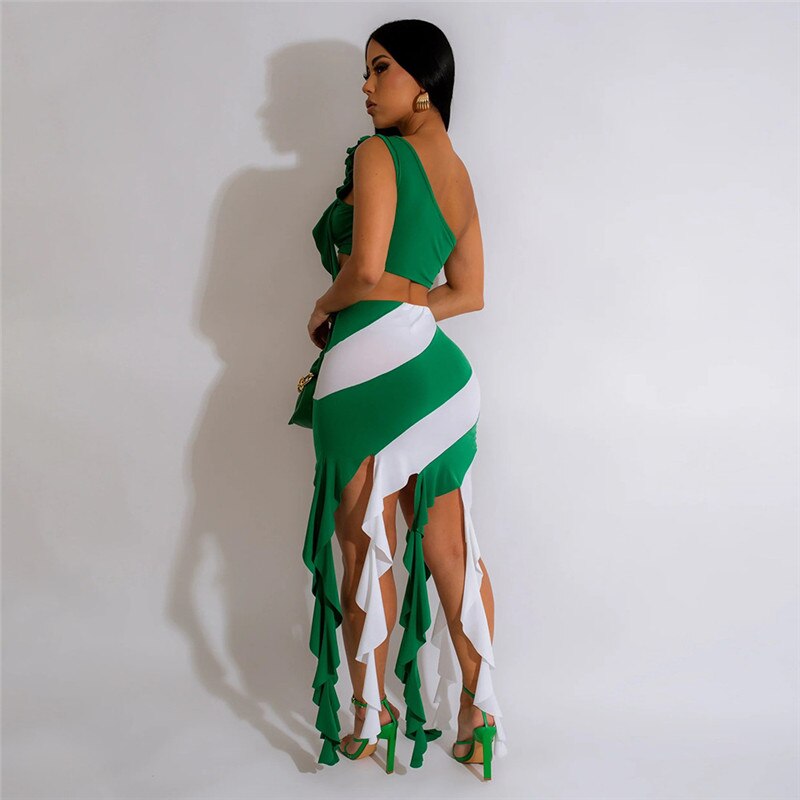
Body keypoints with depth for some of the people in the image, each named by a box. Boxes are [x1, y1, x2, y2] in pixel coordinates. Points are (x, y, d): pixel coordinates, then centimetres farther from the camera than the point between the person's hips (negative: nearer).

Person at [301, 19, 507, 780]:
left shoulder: (377, 154, -8)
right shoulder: (459, 174, 15)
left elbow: (364, 271, -18)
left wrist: (323, 308, 1)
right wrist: (407, 303, 10)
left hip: (370, 372, -7)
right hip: (436, 368, 8)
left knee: (365, 552, 6)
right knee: (452, 551, 11)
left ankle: (371, 718, 20)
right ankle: (479, 716, 21)